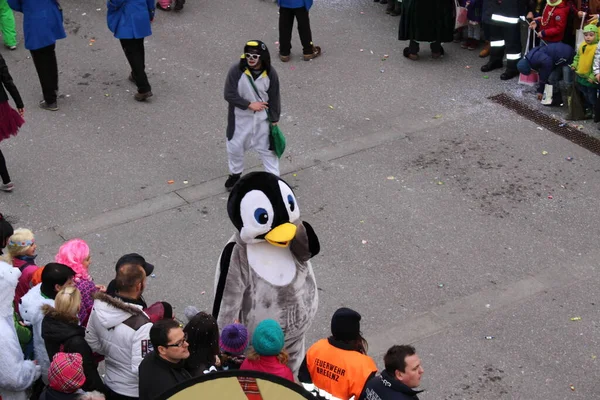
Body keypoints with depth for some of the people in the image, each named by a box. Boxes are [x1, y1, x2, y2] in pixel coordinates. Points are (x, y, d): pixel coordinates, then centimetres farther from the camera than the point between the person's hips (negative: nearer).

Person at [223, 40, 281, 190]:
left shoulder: (270, 74, -14)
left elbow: (274, 98, -5)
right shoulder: (236, 71, -21)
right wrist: (249, 104, -21)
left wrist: (274, 120, 0)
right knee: (235, 147, 16)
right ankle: (235, 174, 41)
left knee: (267, 148, 10)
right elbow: (229, 95, -18)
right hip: (240, 118, 0)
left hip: (262, 118, 0)